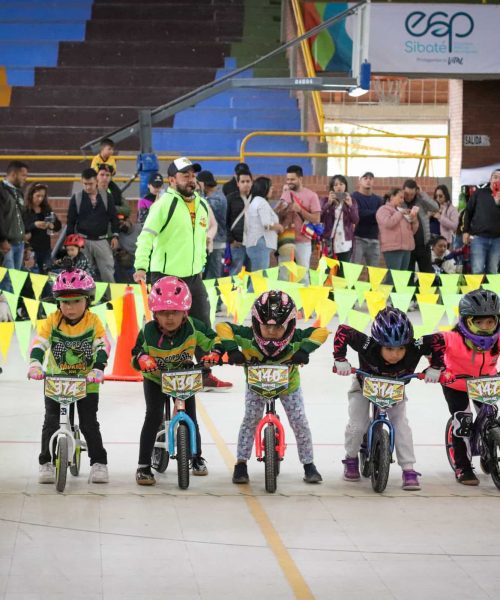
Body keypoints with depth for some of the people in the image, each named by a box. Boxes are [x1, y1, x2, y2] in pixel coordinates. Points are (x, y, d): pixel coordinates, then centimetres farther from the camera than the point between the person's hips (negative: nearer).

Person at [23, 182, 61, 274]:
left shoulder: (47, 209, 11)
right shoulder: (24, 210, -5)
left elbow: (58, 225, 11)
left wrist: (52, 226, -10)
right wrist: (34, 225, -25)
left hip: (45, 248, 5)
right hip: (30, 248, -5)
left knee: (46, 273, 7)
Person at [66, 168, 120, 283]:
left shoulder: (106, 197, 3)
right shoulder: (76, 198, 2)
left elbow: (114, 218, 8)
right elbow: (71, 221, 5)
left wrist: (115, 236, 1)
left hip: (102, 241, 0)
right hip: (83, 241, 0)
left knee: (108, 271, -1)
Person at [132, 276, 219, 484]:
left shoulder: (193, 327, -24)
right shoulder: (148, 332, -26)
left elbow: (212, 342, -12)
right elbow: (136, 354, -17)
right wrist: (141, 359, -40)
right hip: (155, 380, -2)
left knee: (190, 418, 3)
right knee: (153, 417, -17)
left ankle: (197, 458, 29)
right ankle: (143, 465, -12)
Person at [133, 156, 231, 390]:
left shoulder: (202, 205, 11)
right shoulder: (165, 204, -12)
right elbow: (146, 236, -20)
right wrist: (141, 267, -30)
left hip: (193, 276, 7)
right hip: (166, 277, -7)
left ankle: (206, 375, 20)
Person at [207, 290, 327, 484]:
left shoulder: (295, 339, -37)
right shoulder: (247, 336, -36)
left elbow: (321, 331, -35)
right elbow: (222, 327, -33)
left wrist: (305, 350, -48)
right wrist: (231, 349, -46)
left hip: (288, 385, 0)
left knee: (300, 422, -4)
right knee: (250, 420, -10)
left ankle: (309, 464, 11)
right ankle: (241, 464, 2)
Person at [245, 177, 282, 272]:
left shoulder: (255, 201, 20)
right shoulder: (262, 202, -11)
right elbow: (267, 224, -17)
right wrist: (279, 227, 0)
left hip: (253, 243, 10)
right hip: (260, 243, -10)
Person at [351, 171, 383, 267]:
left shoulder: (378, 200, 15)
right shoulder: (354, 197, 1)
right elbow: (358, 214, -15)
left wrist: (366, 214, -13)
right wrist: (375, 213, -9)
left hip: (374, 240, 5)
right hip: (358, 238, -5)